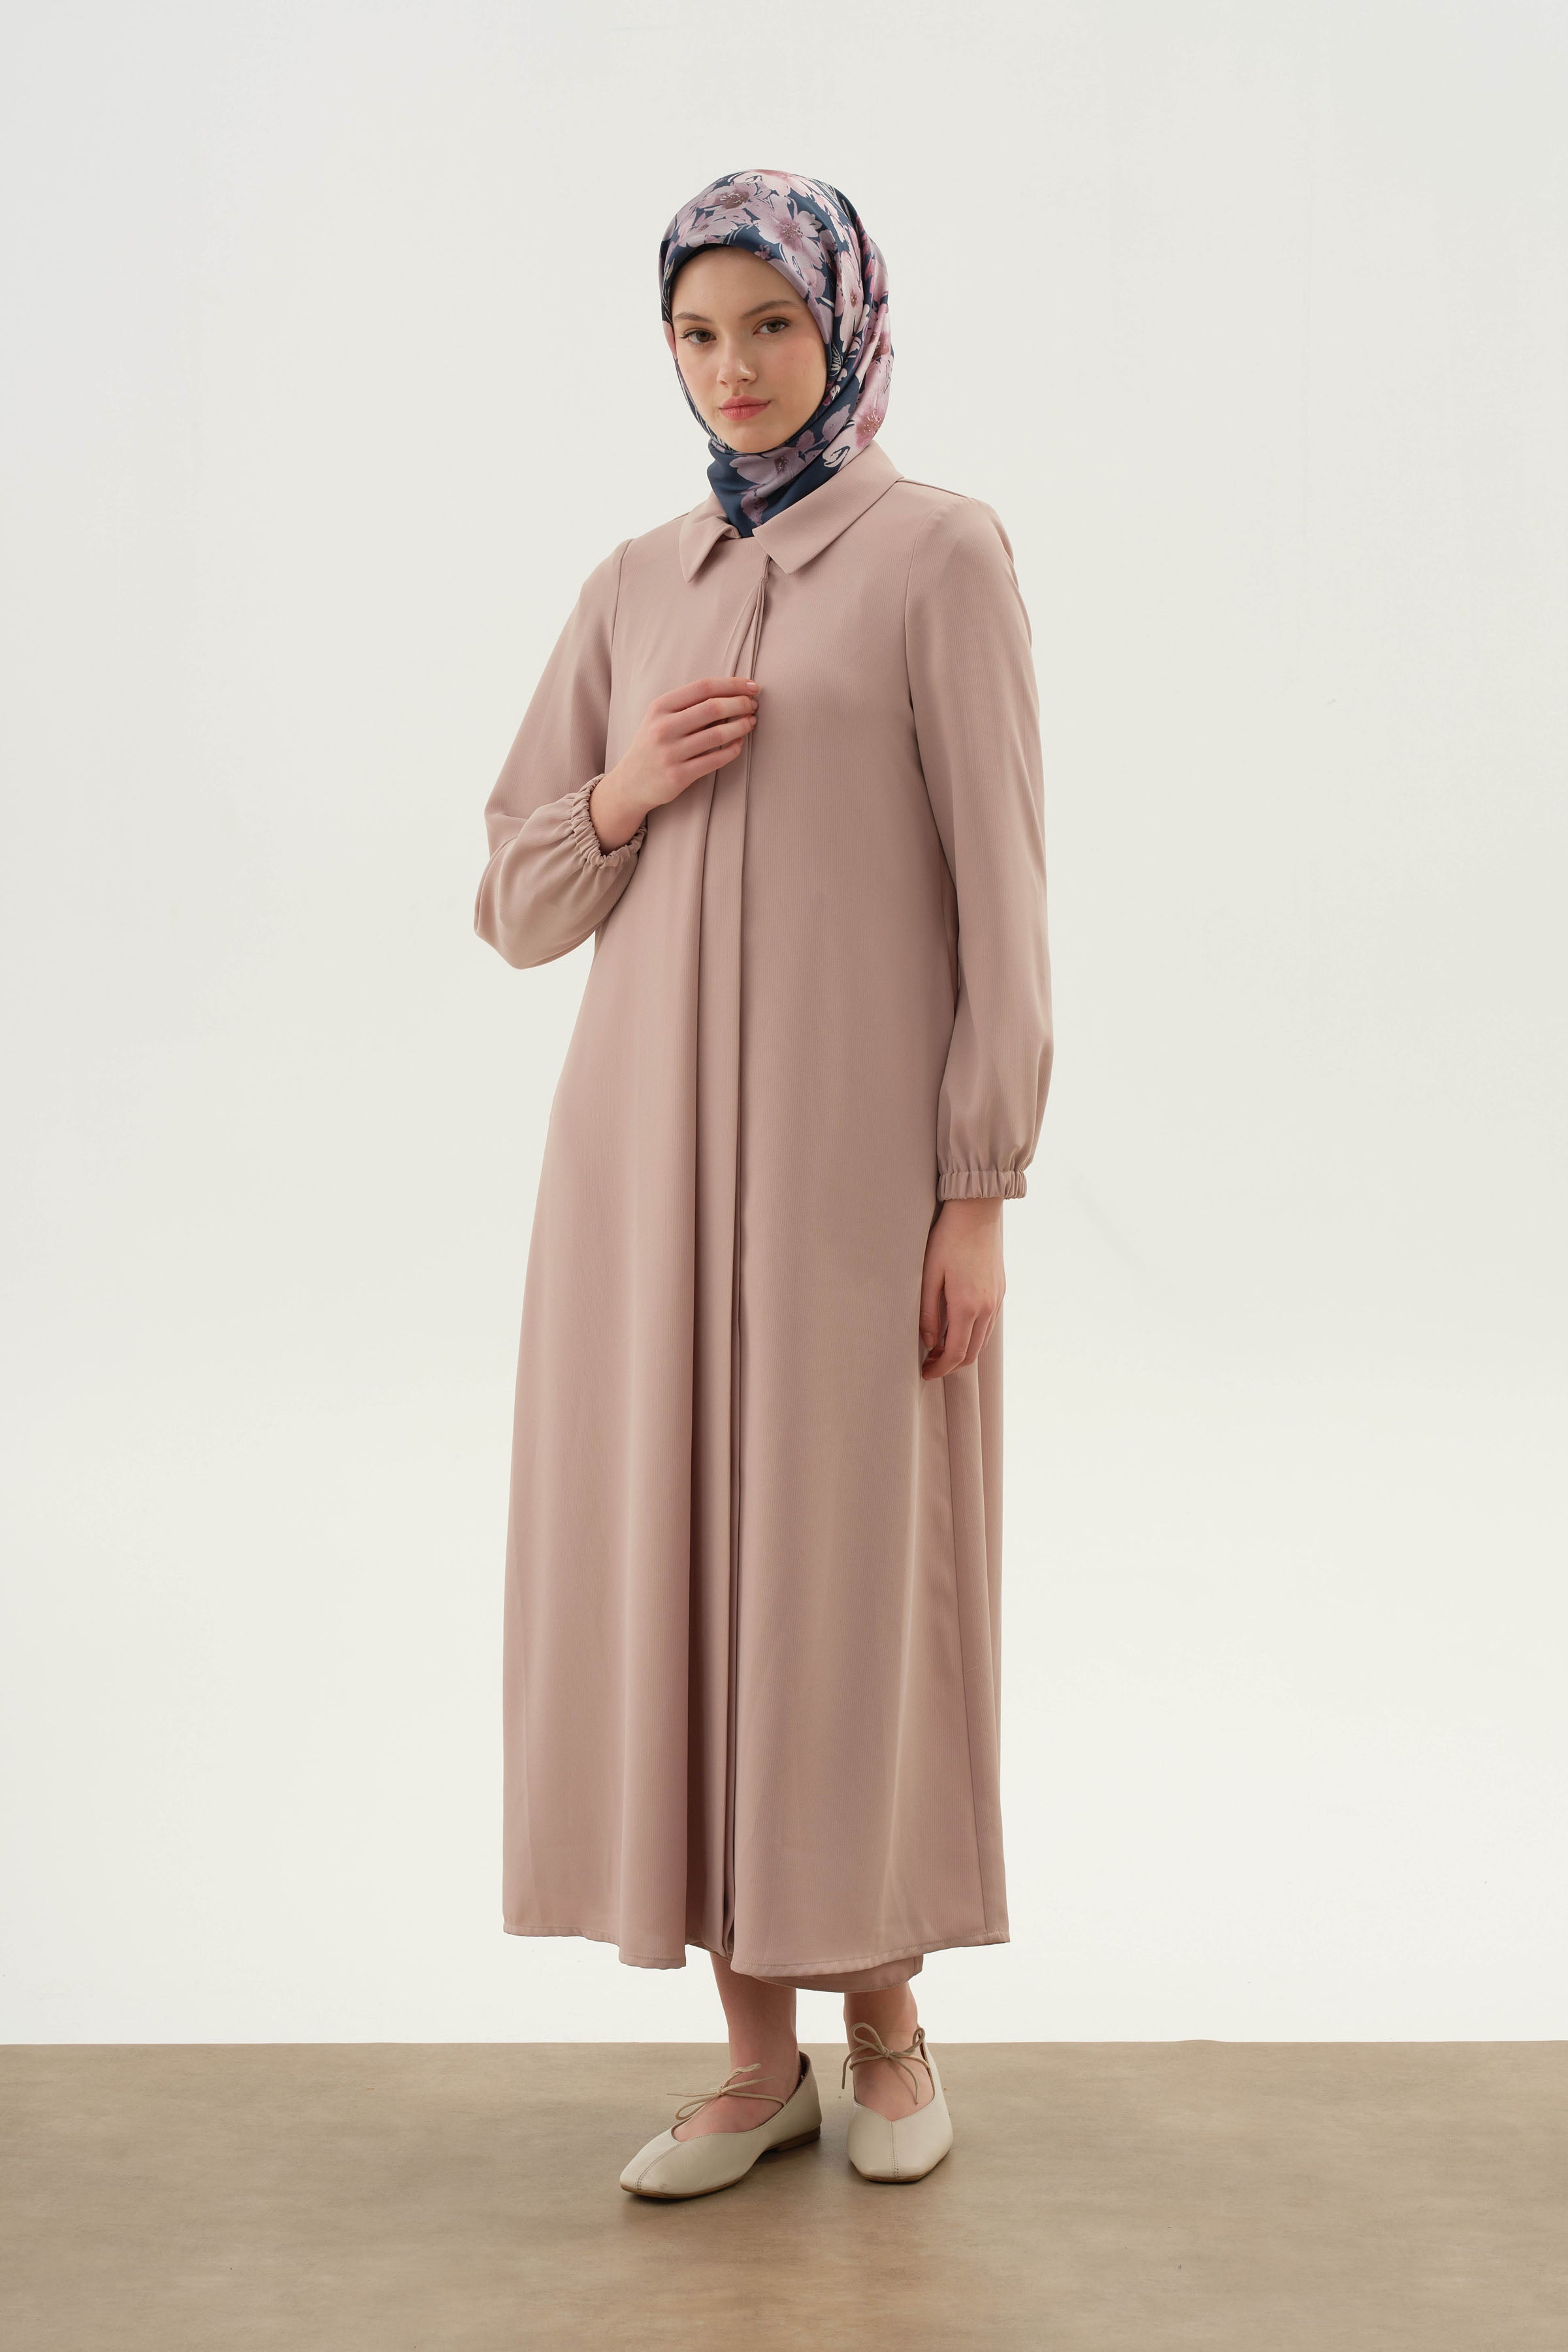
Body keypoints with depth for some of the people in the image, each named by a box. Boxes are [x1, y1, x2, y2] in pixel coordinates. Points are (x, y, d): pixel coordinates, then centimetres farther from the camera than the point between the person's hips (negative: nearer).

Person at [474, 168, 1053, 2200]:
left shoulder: (938, 552, -1)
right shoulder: (633, 589, 13)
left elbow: (1001, 887, -6)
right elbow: (519, 907, 14)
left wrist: (980, 1194, -12)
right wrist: (620, 796, -8)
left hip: (856, 1149, -4)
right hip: (653, 1144, 5)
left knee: (857, 1567, 2)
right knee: (677, 1562, 4)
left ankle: (885, 2013, 22)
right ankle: (757, 2052, 17)